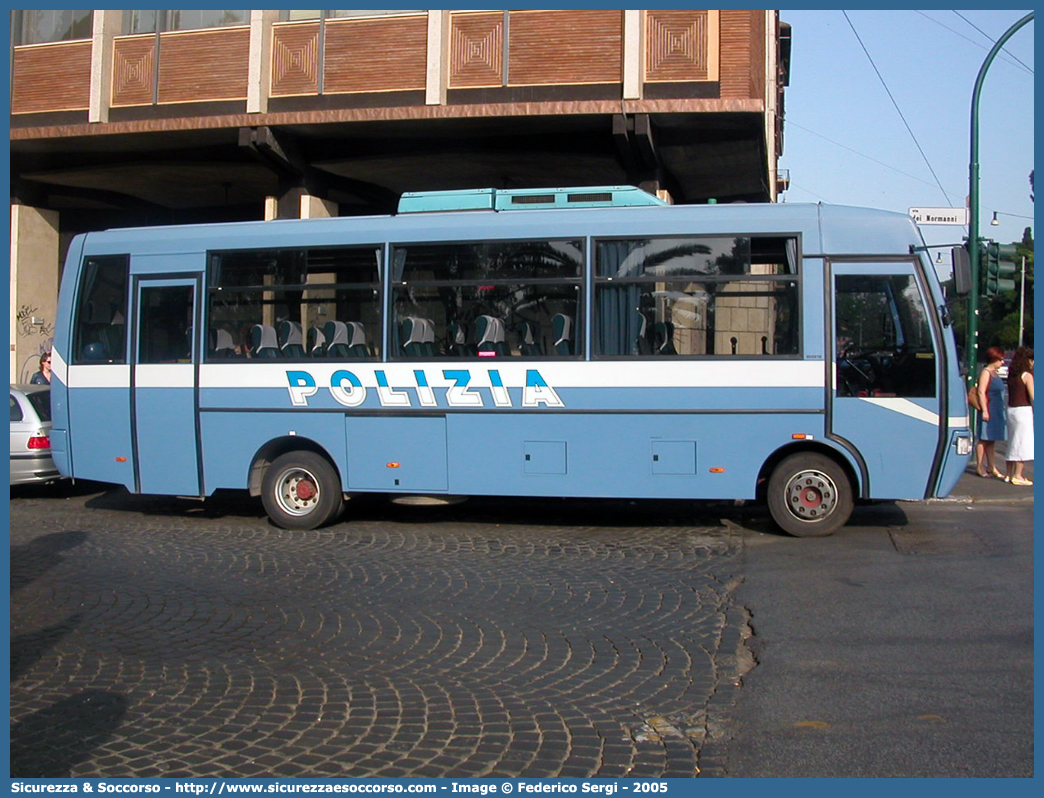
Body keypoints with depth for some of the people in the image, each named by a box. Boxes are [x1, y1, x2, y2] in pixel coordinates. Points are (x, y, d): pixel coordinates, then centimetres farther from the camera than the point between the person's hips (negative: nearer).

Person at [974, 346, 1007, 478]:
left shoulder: (994, 373, 16)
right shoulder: (986, 372, -12)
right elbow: (981, 392, -18)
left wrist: (1000, 410, 23)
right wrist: (984, 410, -22)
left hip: (997, 411, 9)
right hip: (988, 410, -9)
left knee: (992, 439, 11)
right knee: (984, 438, -5)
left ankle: (991, 467, 15)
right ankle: (979, 466, 0)